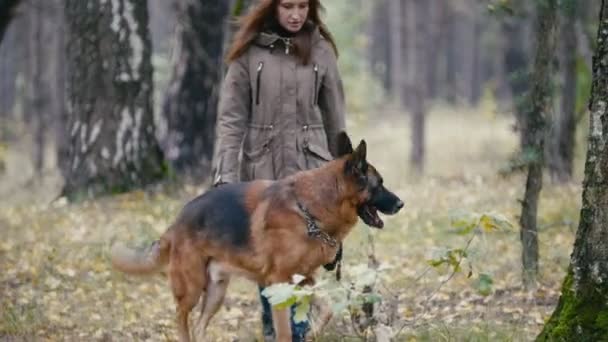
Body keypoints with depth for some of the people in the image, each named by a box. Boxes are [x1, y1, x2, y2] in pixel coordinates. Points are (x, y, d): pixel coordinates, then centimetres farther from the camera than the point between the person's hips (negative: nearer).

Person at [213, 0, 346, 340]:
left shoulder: (320, 49, 2)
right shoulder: (250, 50, -2)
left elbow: (334, 114, 9)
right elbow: (232, 117, -3)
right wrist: (226, 174, -11)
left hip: (308, 165, 0)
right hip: (261, 166, 0)